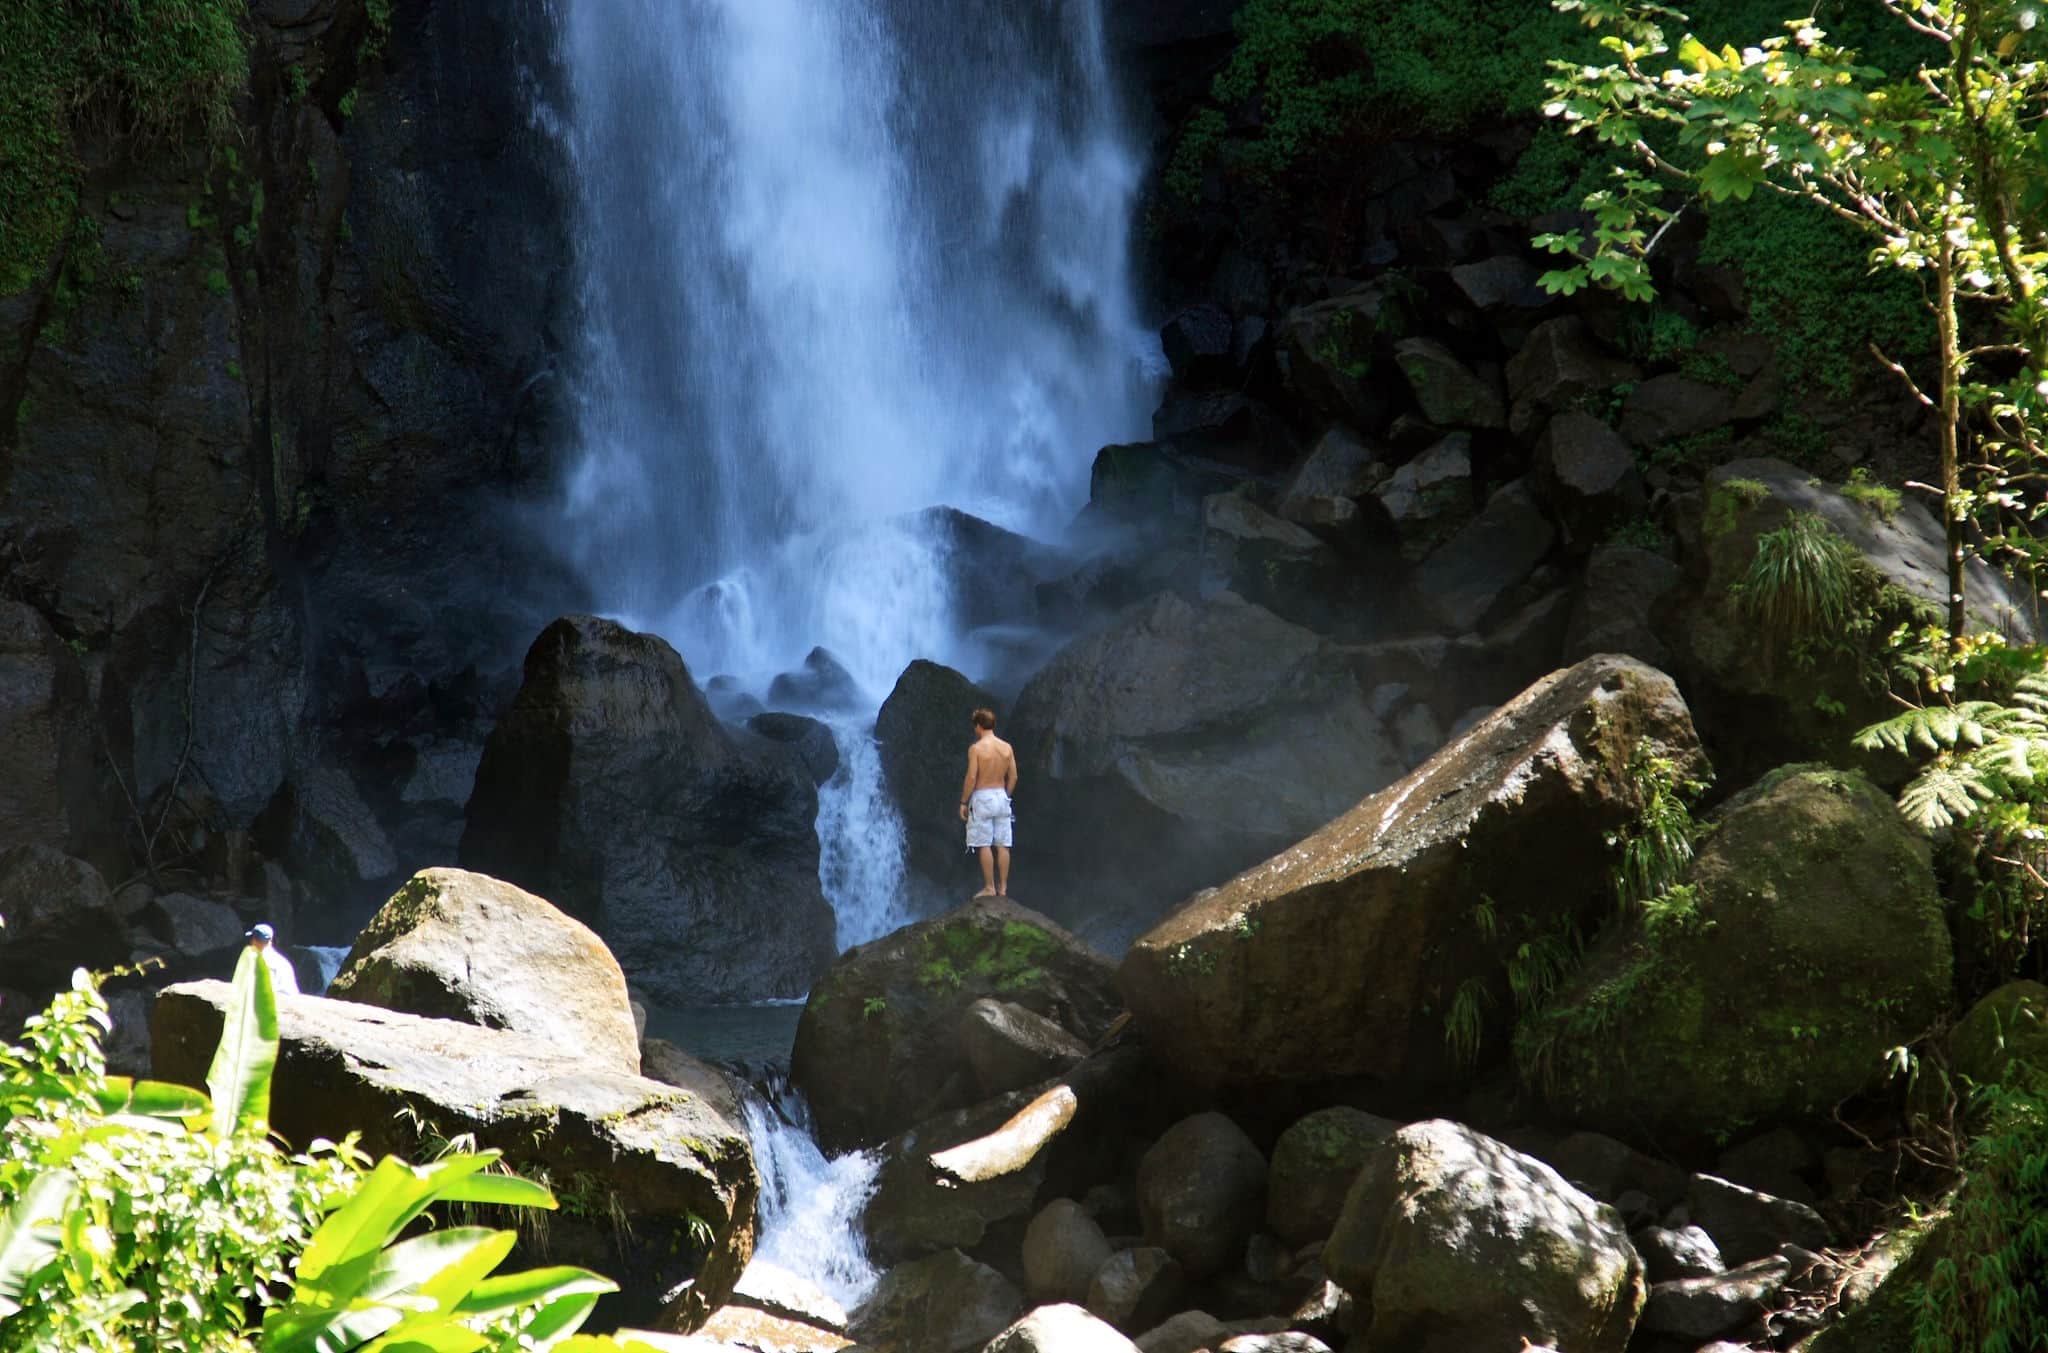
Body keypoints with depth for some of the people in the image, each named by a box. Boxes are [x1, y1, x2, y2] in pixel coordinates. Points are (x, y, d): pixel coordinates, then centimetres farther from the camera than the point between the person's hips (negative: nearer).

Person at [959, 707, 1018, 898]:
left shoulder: (976, 748, -11)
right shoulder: (1006, 748, 3)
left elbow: (971, 777, -13)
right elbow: (1013, 777, 6)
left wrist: (963, 802, -5)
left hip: (982, 797, -5)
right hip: (1002, 796, 5)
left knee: (985, 846, -1)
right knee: (1002, 846, 6)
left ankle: (989, 888, -1)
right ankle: (1003, 888, 9)